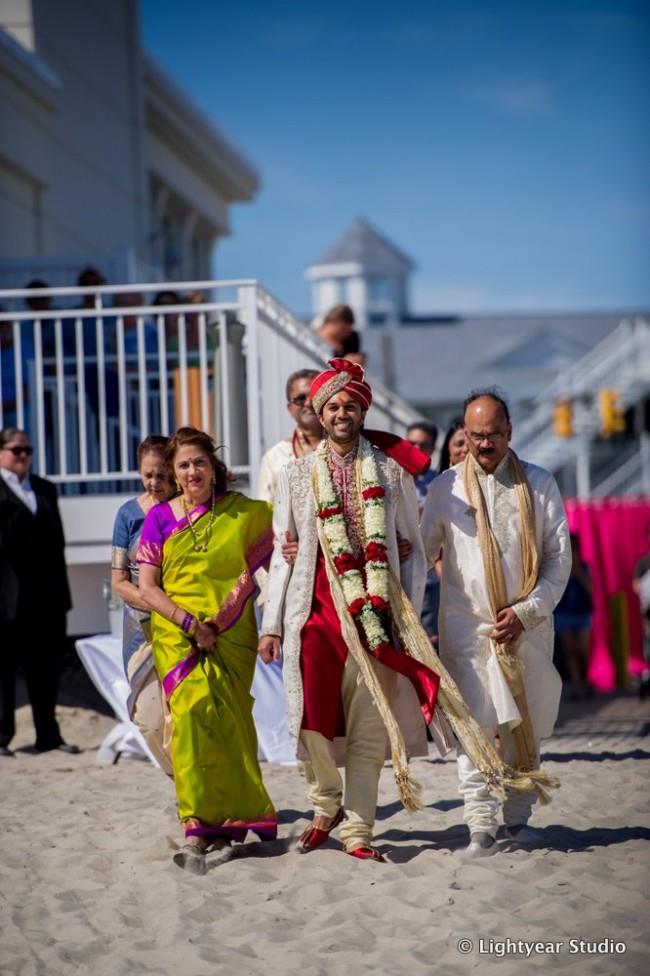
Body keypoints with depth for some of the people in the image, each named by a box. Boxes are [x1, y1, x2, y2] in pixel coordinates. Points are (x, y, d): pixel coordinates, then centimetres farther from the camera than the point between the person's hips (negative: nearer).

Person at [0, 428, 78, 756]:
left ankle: (48, 735, 15)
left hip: (47, 594, 5)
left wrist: (59, 586, 10)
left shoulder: (45, 489, 17)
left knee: (46, 666, 9)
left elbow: (57, 540, 17)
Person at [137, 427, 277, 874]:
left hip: (231, 634, 0)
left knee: (226, 719, -8)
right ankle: (198, 826, -15)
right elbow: (147, 588, 5)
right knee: (194, 711, -16)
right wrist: (188, 621, -8)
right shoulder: (160, 518, 8)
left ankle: (200, 827, 2)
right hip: (176, 634, 0)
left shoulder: (245, 513, 6)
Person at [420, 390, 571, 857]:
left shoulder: (540, 484, 7)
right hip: (468, 626, -1)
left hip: (529, 626, 1)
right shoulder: (446, 488, 6)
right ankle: (481, 826, -8)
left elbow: (560, 556, 4)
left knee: (527, 726, 5)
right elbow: (422, 553, 12)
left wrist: (526, 612, -6)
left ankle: (518, 818, 18)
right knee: (476, 727, -9)